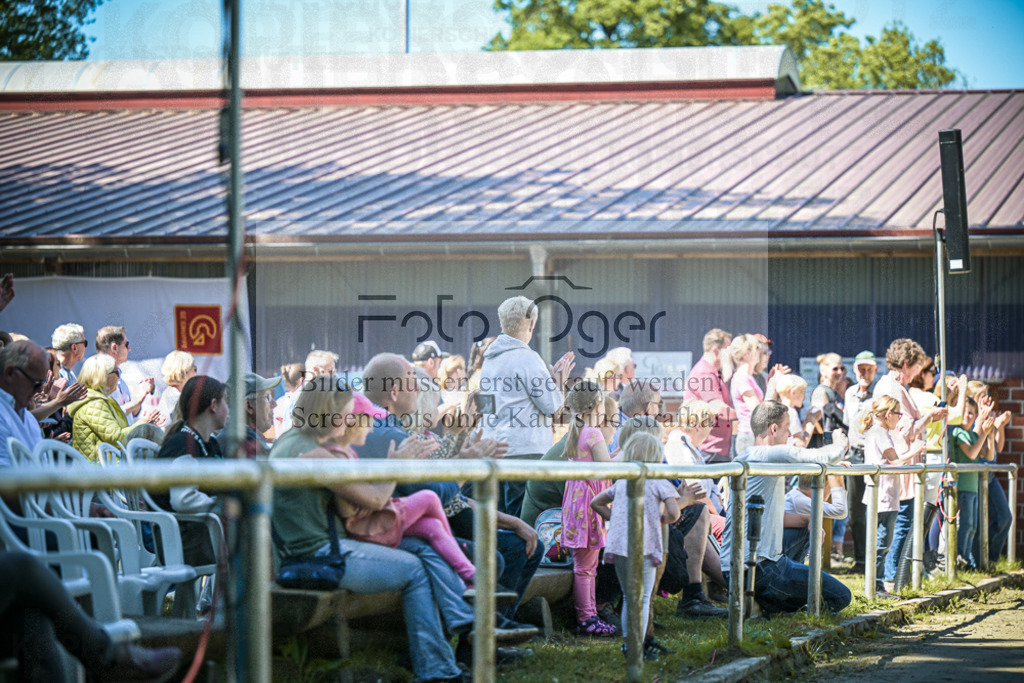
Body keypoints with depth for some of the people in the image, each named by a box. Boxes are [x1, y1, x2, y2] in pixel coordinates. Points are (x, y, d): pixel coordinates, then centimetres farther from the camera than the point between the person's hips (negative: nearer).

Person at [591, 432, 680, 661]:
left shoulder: (621, 483, 15)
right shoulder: (660, 483, -2)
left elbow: (596, 503, 23)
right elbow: (673, 514, -13)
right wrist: (660, 520, 6)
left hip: (618, 545, 5)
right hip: (644, 547, -5)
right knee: (643, 598, 1)